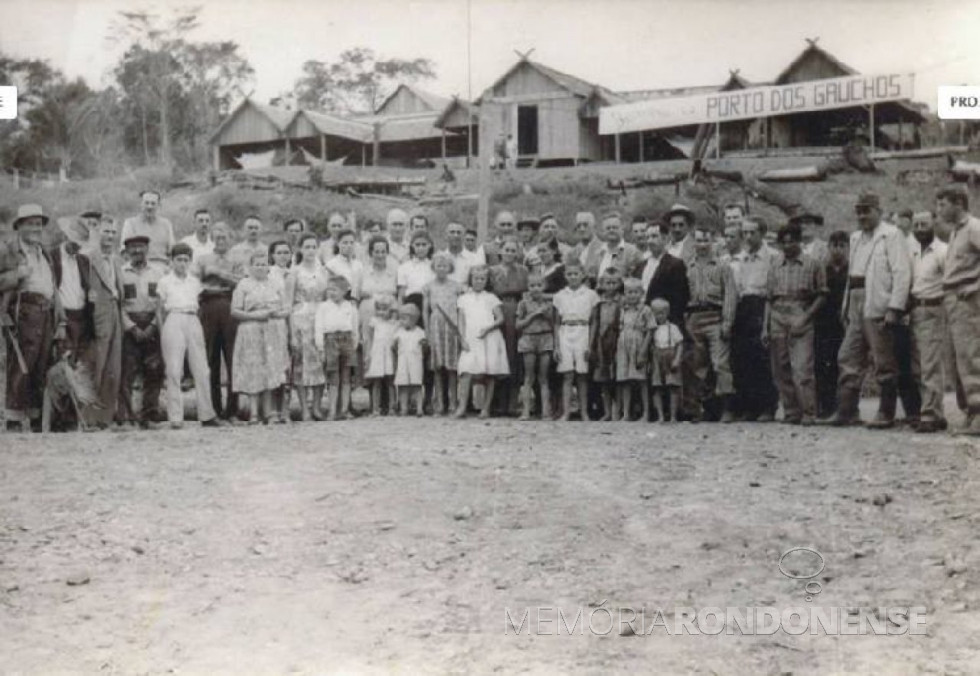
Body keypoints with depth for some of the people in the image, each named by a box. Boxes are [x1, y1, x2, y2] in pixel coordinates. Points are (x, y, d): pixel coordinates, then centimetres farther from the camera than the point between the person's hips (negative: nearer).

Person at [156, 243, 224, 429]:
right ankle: (175, 417, -3)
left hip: (193, 322, 3)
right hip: (173, 322, -3)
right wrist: (162, 332, 1)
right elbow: (160, 311, 8)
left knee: (201, 370, 0)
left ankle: (207, 415, 4)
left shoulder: (195, 281, 15)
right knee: (174, 370, -5)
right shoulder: (165, 281, 7)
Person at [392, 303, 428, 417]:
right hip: (402, 362, 1)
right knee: (403, 386, -1)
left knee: (417, 386, -4)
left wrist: (424, 344, -4)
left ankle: (419, 408, -2)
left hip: (416, 361, -1)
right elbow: (393, 348, 10)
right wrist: (394, 344, -3)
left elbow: (425, 349, 9)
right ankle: (403, 408, 3)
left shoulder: (419, 332, 6)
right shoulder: (398, 332, 10)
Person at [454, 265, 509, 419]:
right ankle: (461, 408, -16)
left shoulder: (491, 298, 9)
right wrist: (463, 339, -4)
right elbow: (461, 321, 8)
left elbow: (500, 319, 4)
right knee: (466, 373, -14)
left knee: (489, 375, 0)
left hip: (490, 340, 0)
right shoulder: (464, 298, 13)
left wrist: (488, 328, -12)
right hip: (470, 341, 0)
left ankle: (485, 409, 7)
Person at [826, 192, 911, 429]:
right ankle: (847, 411, 10)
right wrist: (846, 307, 11)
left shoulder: (891, 235, -3)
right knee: (848, 359, 6)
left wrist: (894, 309, -19)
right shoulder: (856, 238, 21)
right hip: (856, 306, 8)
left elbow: (902, 273, -11)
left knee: (884, 363, -2)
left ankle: (886, 414, 4)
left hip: (878, 307, -8)